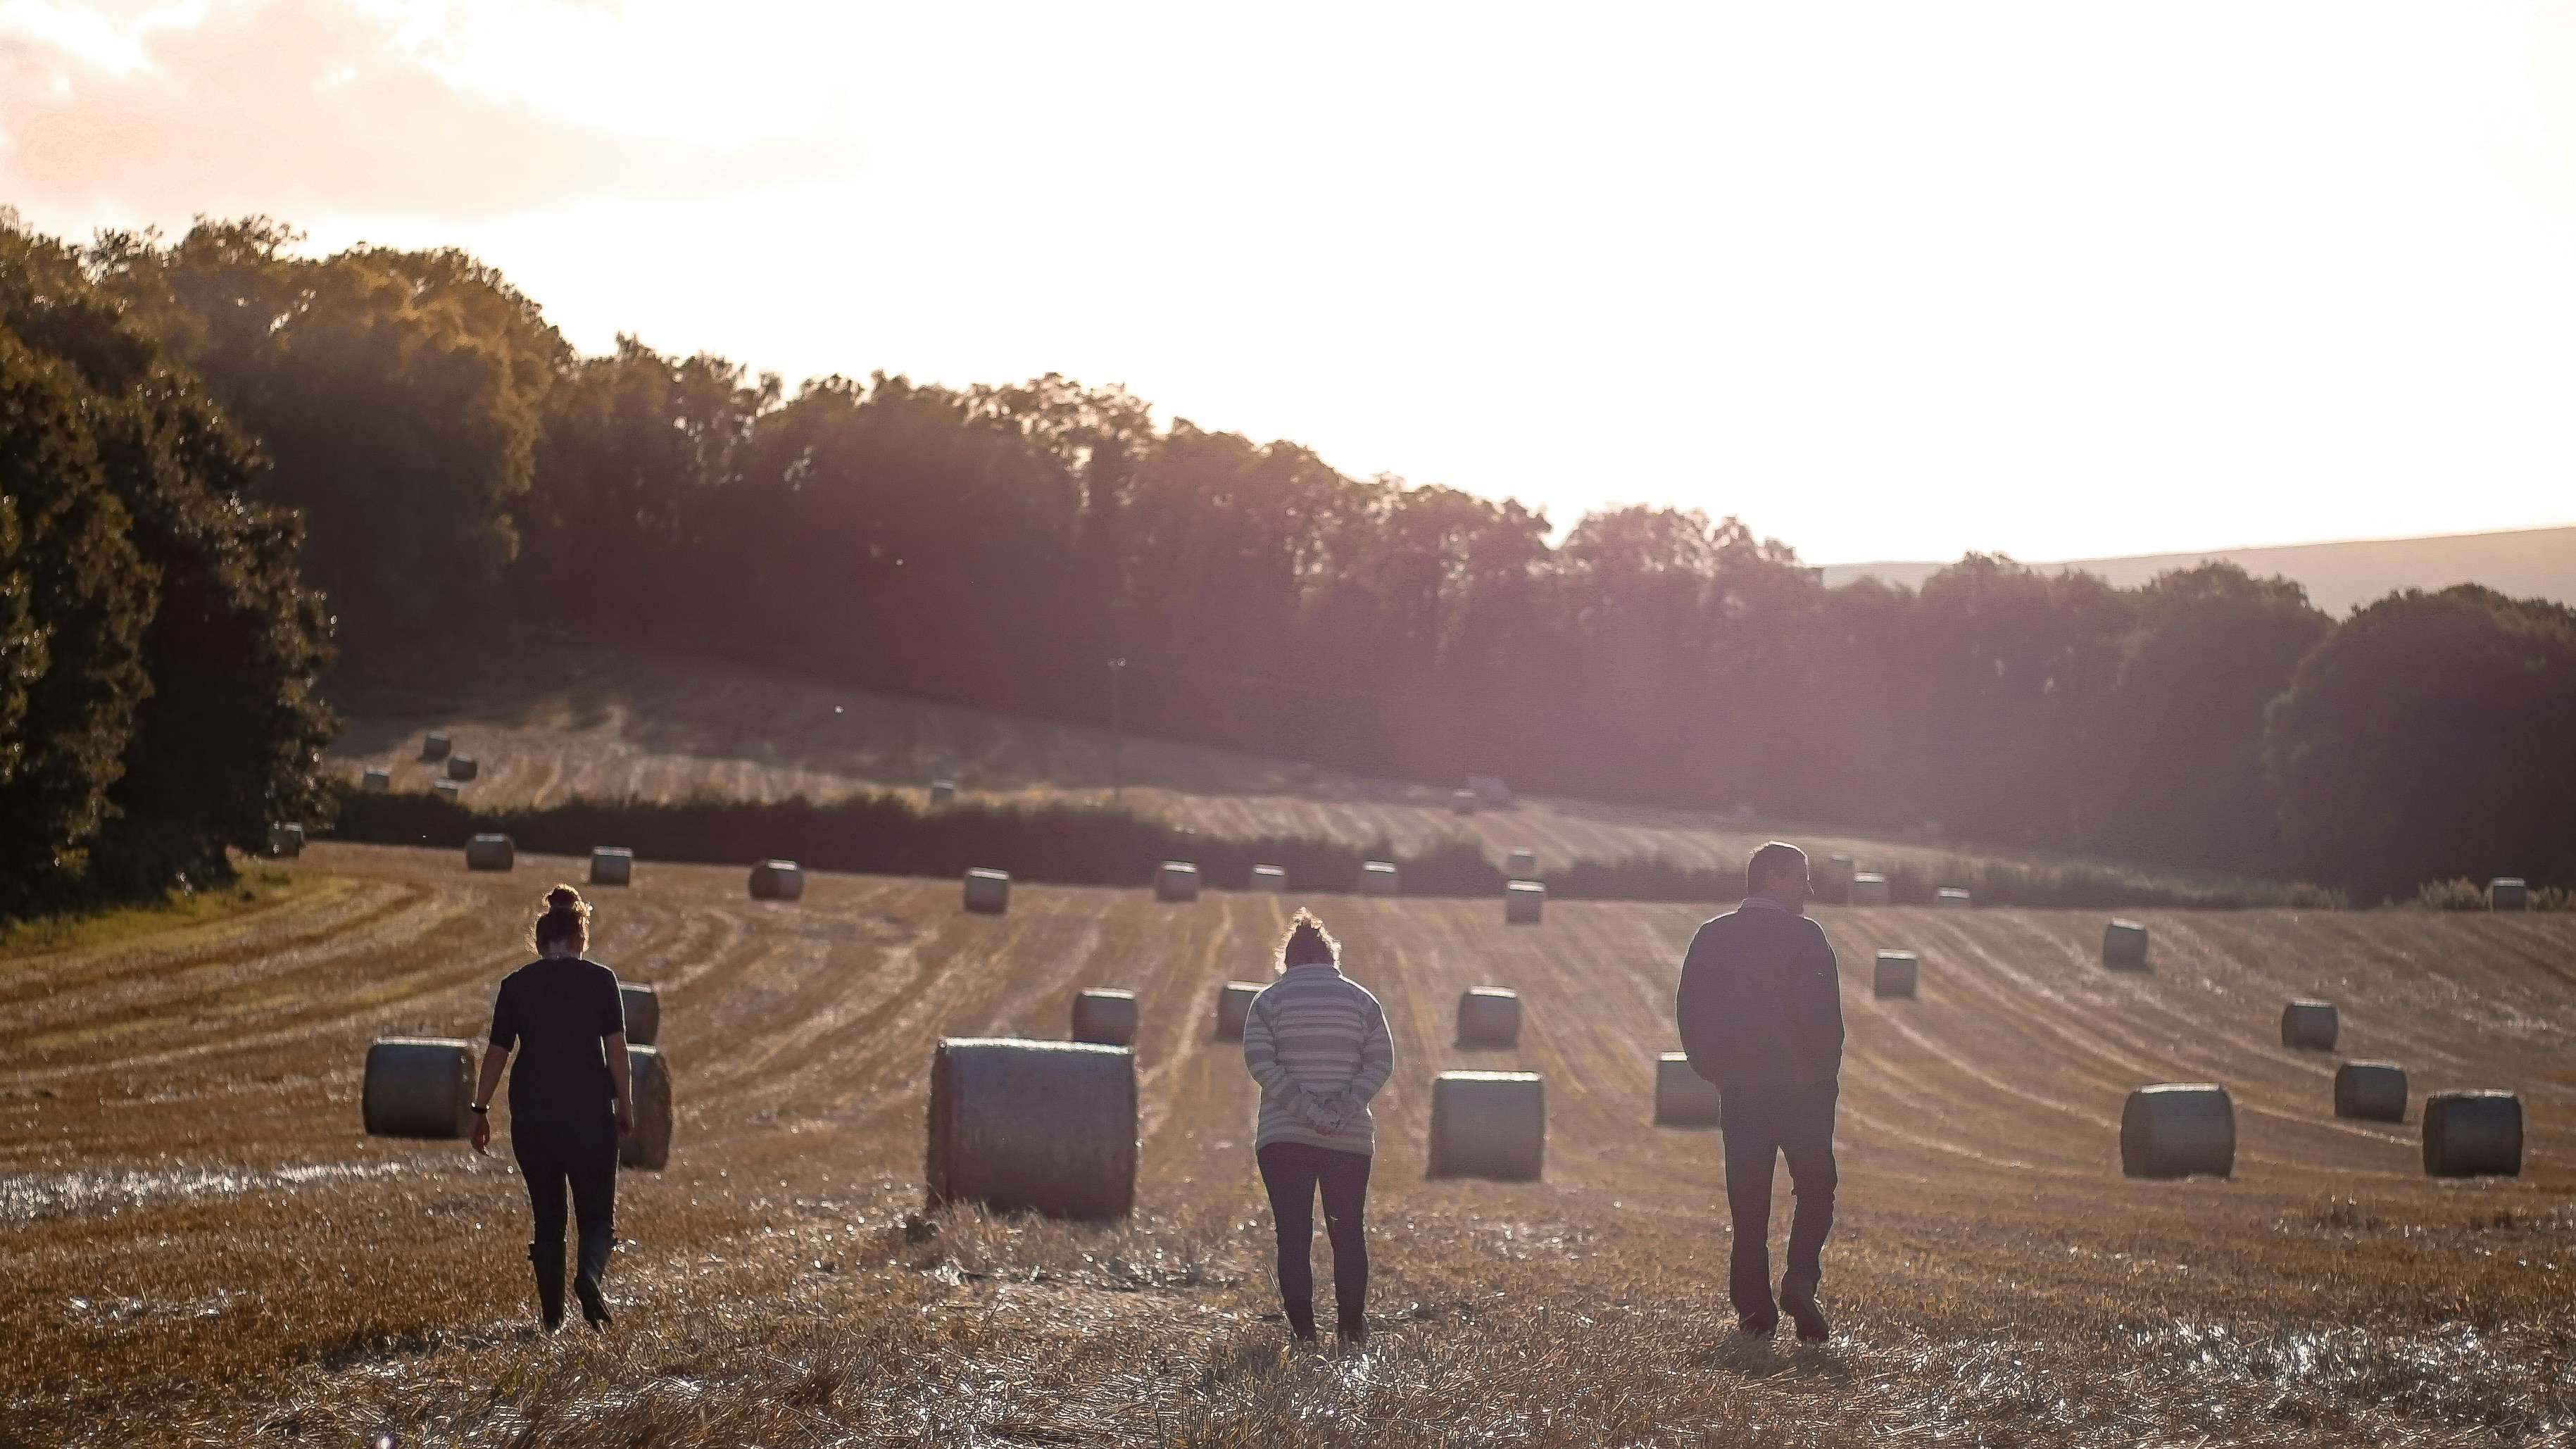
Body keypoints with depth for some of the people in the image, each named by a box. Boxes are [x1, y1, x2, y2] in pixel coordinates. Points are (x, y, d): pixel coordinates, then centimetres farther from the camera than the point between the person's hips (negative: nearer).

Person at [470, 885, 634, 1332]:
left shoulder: (516, 985, 2)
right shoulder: (600, 980, -2)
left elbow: (497, 1052, 3)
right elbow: (616, 1047, -5)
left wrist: (481, 1111, 11)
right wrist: (626, 1106, 3)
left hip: (531, 1115, 2)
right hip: (590, 1113, -2)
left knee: (547, 1215, 13)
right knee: (598, 1211, 7)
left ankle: (552, 1315, 12)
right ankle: (589, 1274, -22)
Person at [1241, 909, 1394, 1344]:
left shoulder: (1268, 1000, 2)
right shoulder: (1361, 999, 7)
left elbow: (1260, 1062, -9)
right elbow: (1380, 1062, -2)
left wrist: (1305, 1109, -14)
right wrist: (1344, 1109, -10)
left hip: (1283, 1136, -1)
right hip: (1351, 1139, 1)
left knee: (1294, 1237, 1)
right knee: (1348, 1232, 12)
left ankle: (1303, 1333, -5)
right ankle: (1353, 1329, 14)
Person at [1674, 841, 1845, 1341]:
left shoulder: (1711, 938, 6)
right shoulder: (1805, 936, -8)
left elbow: (1688, 1013, 6)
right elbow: (1826, 1015, -12)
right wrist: (1826, 1075, 0)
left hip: (1739, 1092, 4)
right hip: (1804, 1088, -4)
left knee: (1748, 1204, 8)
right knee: (1815, 1188, 9)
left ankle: (1753, 1309, 6)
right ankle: (1800, 1279, -11)